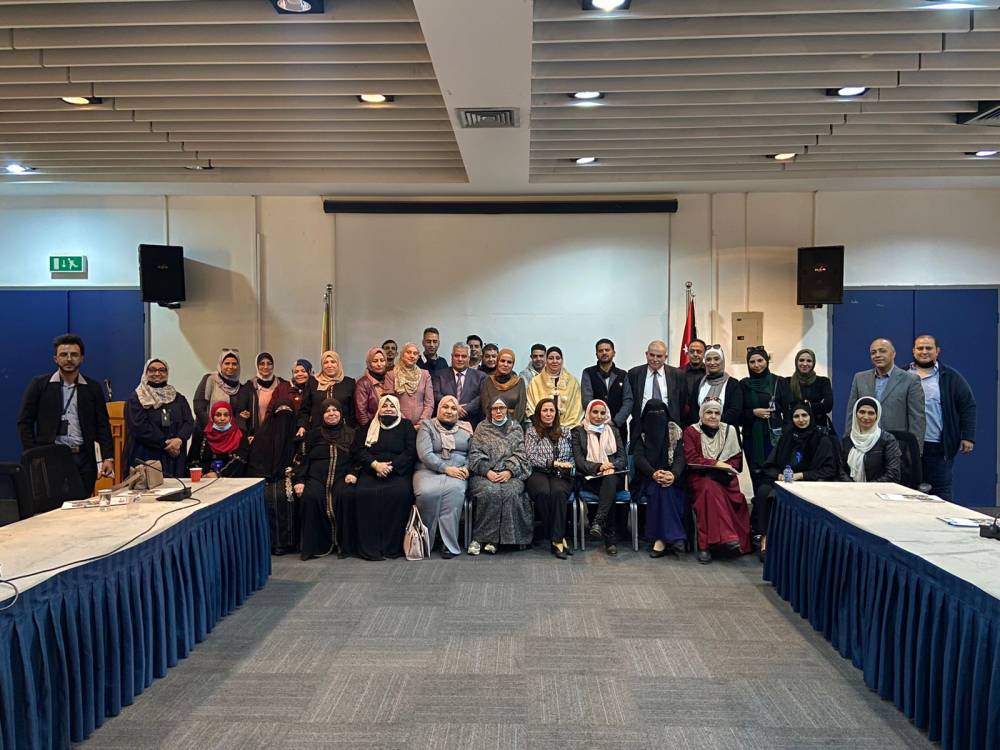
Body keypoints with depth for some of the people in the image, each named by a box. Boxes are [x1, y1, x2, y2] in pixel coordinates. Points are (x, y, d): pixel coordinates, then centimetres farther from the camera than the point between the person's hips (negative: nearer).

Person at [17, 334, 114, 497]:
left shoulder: (93, 388, 9)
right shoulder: (39, 385, 6)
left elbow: (103, 426, 8)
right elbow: (24, 422, 5)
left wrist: (108, 458, -2)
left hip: (83, 459, 1)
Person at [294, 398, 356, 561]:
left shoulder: (350, 434, 17)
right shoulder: (314, 434, 17)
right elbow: (304, 459, 12)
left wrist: (352, 473, -4)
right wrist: (299, 480, -1)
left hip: (341, 477, 0)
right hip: (316, 477, 0)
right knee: (310, 497, -32)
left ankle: (343, 542, -16)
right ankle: (312, 545, -21)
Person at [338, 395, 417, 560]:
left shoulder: (406, 426, 15)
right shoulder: (368, 427, 20)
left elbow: (411, 452, 3)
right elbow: (358, 450, 9)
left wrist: (390, 467, -10)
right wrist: (375, 464, -9)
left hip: (398, 472, -1)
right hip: (371, 471, 1)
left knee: (401, 493, -33)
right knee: (365, 494, -30)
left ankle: (392, 546, -25)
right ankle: (369, 546, -26)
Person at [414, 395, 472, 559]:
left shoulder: (466, 428, 19)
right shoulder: (427, 426, 9)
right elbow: (425, 454, -5)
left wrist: (467, 468, -6)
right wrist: (446, 469, -14)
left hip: (457, 472, 1)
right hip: (429, 470, -1)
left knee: (455, 490, -34)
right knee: (428, 492, -34)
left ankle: (449, 544, -28)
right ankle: (425, 541, -16)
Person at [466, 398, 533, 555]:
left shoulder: (516, 428, 17)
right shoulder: (482, 428, 15)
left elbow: (520, 454, 7)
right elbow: (475, 454, 5)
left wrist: (509, 471, -11)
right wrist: (487, 471, -12)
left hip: (510, 474, 1)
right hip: (484, 473, -1)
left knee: (511, 492, -31)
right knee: (490, 492, -33)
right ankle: (480, 538, -24)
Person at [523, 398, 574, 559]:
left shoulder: (564, 431, 20)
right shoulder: (531, 431, 10)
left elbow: (573, 456, 19)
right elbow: (531, 458, -2)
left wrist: (567, 467, -3)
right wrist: (554, 463, -11)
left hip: (561, 475, 2)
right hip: (538, 474, -2)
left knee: (558, 491, -35)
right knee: (543, 492, -36)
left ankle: (556, 540, -33)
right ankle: (559, 539, -25)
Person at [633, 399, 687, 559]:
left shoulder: (675, 431, 7)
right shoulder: (641, 432, 5)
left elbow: (680, 457, -3)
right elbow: (638, 457, -6)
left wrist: (673, 474, -25)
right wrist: (654, 473, -26)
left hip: (672, 476, 1)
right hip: (648, 477, -1)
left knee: (664, 489, -32)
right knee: (659, 488, -33)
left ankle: (662, 539, -30)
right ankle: (674, 538, -30)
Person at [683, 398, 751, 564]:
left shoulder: (729, 430, 12)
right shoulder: (691, 431, 5)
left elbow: (736, 458, 12)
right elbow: (691, 459, -5)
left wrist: (725, 469, -9)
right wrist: (715, 464, -15)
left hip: (724, 478, 2)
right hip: (699, 478, -1)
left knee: (710, 490, -31)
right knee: (709, 487, -34)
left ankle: (705, 545, -29)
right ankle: (726, 537, -35)